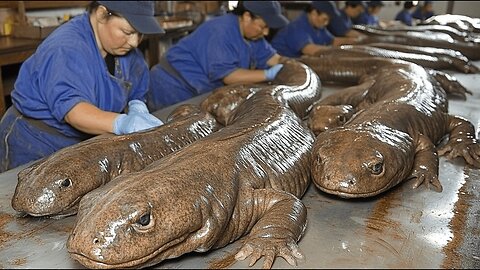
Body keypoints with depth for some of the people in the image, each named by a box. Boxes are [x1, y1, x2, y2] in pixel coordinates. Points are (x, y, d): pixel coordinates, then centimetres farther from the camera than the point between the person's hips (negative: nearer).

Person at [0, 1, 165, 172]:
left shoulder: (123, 47, -3)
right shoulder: (66, 49, -28)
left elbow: (137, 90, 3)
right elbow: (72, 107, -40)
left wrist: (137, 108, -20)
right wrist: (121, 123, -57)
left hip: (85, 143, 7)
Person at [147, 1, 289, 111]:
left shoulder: (251, 33, -1)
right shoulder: (222, 31, -28)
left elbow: (270, 56, 2)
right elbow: (225, 74, -33)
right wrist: (268, 74, -34)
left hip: (200, 91, 8)